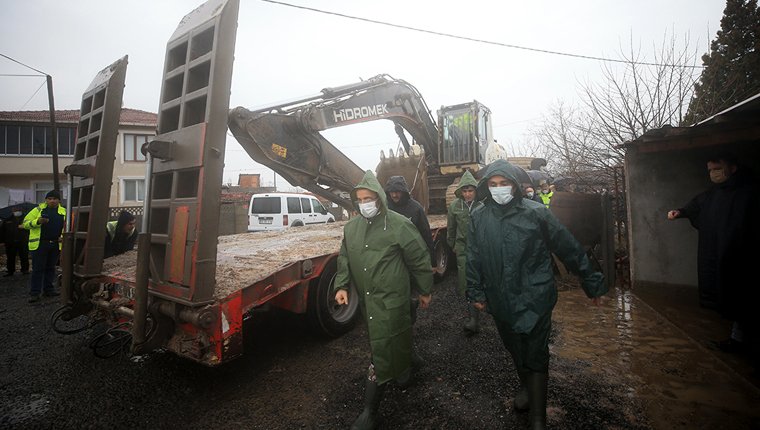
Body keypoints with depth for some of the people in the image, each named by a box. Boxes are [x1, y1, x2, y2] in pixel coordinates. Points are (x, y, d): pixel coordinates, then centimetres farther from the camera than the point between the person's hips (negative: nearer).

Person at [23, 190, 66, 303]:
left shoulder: (63, 212, 9)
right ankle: (34, 293, 4)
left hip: (55, 245, 3)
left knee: (51, 268, 12)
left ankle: (48, 289, 22)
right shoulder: (38, 210, 0)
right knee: (38, 269, -1)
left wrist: (63, 236, -1)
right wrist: (37, 221, -20)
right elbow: (26, 223, -1)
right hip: (40, 244, -3)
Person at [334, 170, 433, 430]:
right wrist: (342, 285, 0)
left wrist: (425, 290, 0)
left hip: (391, 298, -6)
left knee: (381, 349, -4)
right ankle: (403, 368, 53)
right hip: (365, 298, 6)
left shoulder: (399, 225, -14)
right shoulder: (351, 227, 4)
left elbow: (420, 260, -7)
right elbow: (344, 259, 12)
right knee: (392, 339, 23)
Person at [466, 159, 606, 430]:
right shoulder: (478, 217, -2)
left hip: (534, 299, -3)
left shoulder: (536, 212, -10)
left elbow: (569, 249, -3)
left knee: (535, 356, 4)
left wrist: (592, 284, 1)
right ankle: (526, 387, 49)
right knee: (514, 350, 22)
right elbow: (473, 258, 5)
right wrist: (476, 292, 6)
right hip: (500, 301, 3)